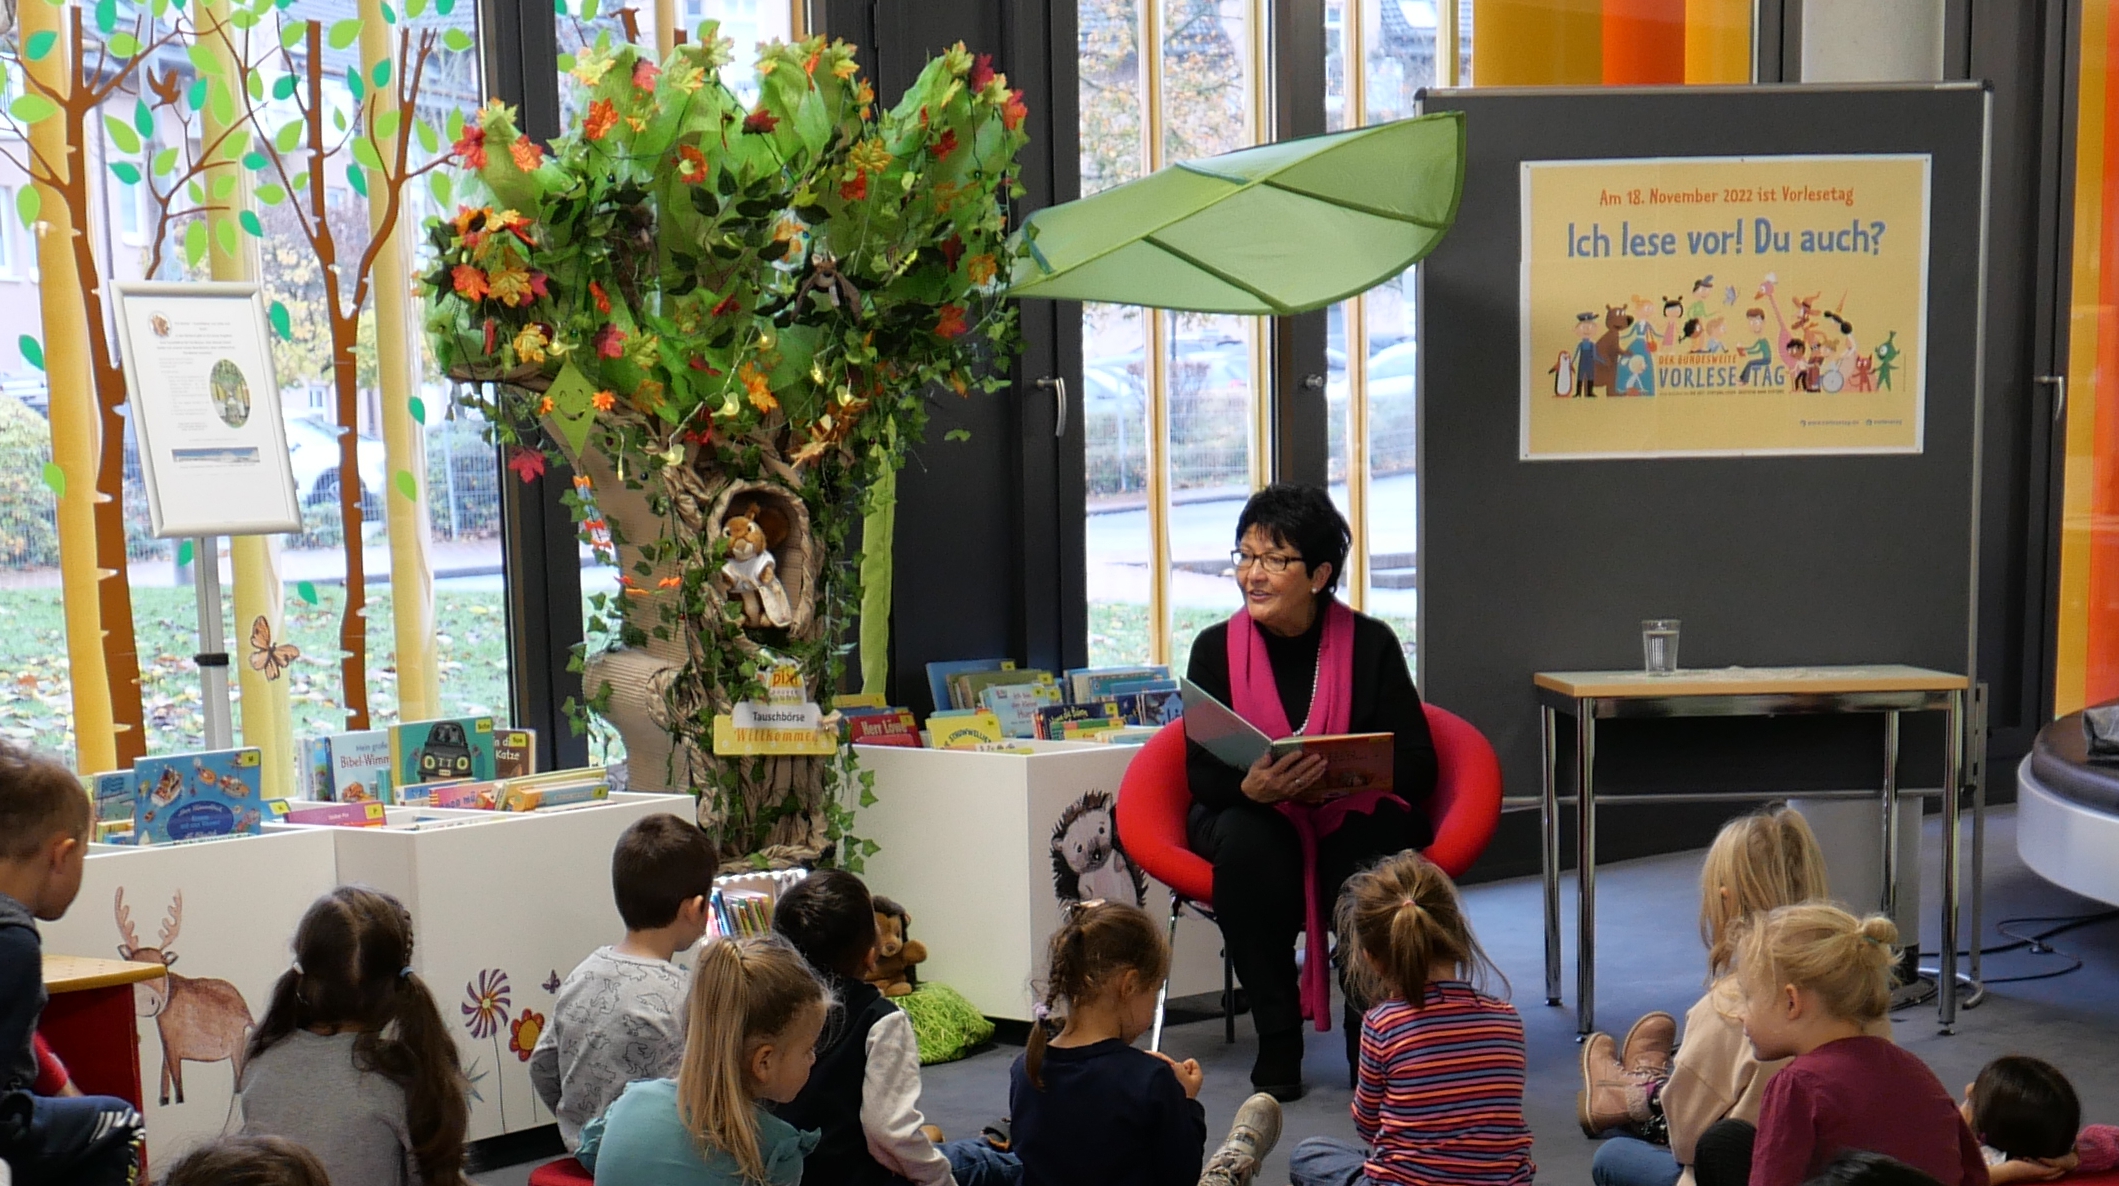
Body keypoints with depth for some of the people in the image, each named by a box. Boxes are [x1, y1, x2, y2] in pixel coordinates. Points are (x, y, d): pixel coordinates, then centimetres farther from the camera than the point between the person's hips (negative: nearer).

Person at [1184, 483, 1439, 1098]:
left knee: (1380, 845, -33)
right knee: (1243, 841, -33)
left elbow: (1417, 765, -6)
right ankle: (1277, 1037, -20)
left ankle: (1373, 1028, -11)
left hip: (1355, 814, 0)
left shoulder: (1370, 643, -3)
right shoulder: (1216, 648, -1)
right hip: (1255, 818, 1)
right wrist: (1252, 787, -31)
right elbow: (1203, 775, -7)